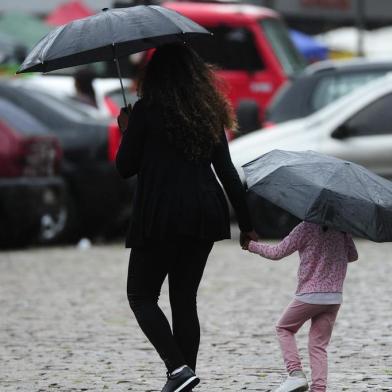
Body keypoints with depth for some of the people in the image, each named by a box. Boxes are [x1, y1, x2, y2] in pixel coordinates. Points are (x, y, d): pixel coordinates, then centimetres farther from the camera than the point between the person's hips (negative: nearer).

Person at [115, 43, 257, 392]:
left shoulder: (147, 111, -6)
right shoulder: (208, 114, 9)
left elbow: (125, 167, -3)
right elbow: (227, 172, 7)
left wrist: (126, 132, 16)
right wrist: (246, 225, 11)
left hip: (160, 218, -5)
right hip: (204, 217, 5)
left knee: (142, 297, 5)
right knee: (184, 299, 13)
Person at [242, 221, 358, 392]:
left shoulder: (306, 228, -10)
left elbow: (277, 253, -4)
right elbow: (353, 255, 17)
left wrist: (252, 245, 10)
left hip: (309, 295, -4)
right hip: (335, 297, 4)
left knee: (284, 328, 17)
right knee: (319, 345, 8)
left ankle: (295, 373, -1)